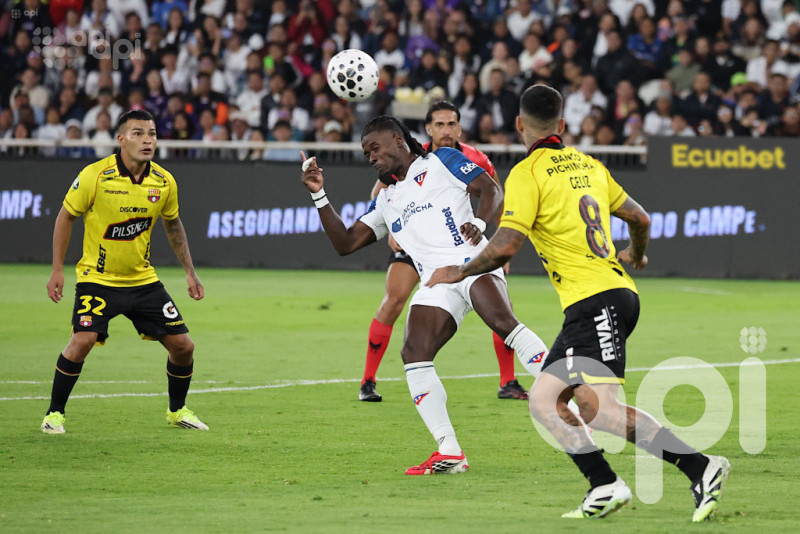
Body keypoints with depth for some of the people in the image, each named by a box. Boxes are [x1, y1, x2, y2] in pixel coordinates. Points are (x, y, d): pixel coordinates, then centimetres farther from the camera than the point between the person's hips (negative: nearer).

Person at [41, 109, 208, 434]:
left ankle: (177, 410, 27)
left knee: (183, 346, 1)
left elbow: (173, 225, 14)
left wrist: (190, 272, 13)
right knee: (83, 340, -24)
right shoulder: (95, 176, -16)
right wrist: (57, 270, -6)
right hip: (97, 278, -4)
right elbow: (66, 217, -4)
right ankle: (54, 413, -5)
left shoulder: (164, 182, -4)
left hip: (143, 279, 4)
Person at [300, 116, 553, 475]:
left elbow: (491, 190, 5)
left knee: (502, 322, -32)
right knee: (414, 355, -14)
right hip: (436, 282, 6)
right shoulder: (386, 201, 30)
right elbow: (345, 243, 27)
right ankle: (449, 454, -12)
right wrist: (319, 195, 19)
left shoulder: (440, 162, 15)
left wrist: (479, 222, -15)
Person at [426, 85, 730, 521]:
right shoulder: (588, 165, 16)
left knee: (598, 407, -18)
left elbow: (505, 247, -13)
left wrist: (458, 272, 4)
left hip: (595, 301, -9)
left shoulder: (527, 173, -6)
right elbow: (640, 218, 25)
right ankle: (604, 488, 1)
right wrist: (636, 255, 47)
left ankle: (700, 468, -23)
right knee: (543, 400, 9)